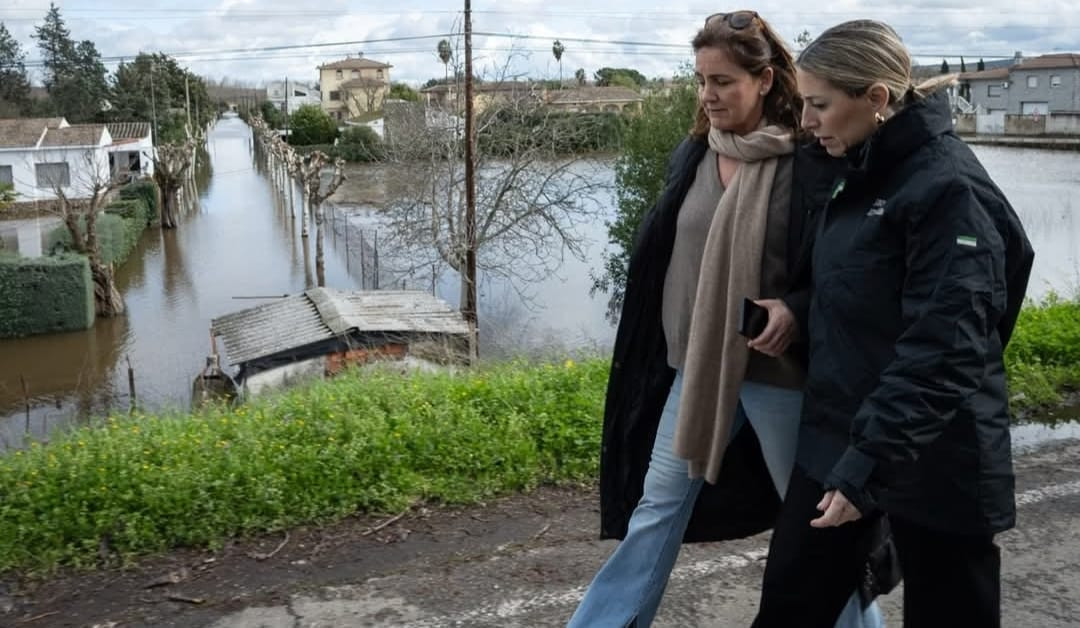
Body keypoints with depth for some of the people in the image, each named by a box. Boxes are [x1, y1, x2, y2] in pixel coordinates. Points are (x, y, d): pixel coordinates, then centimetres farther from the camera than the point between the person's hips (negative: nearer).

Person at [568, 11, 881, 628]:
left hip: (779, 369, -4)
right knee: (655, 510, 11)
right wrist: (662, 351, 14)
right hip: (695, 364, 5)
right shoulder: (692, 156, 5)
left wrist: (797, 310, -26)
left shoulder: (808, 163, -11)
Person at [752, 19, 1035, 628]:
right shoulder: (858, 175, 8)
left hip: (930, 461, -8)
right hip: (836, 442, 8)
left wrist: (868, 463, -28)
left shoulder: (948, 189, -18)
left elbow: (942, 352, -25)